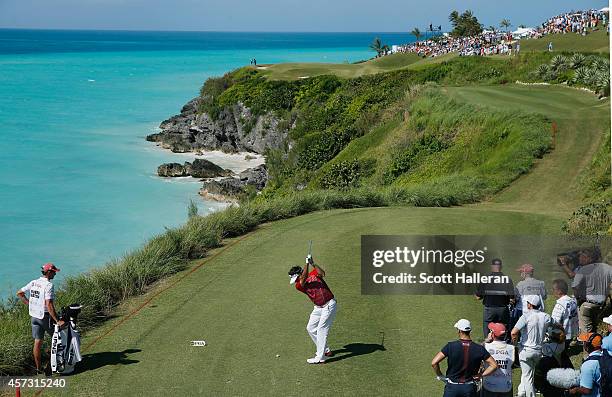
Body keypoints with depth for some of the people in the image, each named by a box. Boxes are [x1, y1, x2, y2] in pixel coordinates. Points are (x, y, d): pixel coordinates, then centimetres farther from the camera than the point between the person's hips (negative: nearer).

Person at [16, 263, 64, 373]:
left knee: (37, 342, 9)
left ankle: (38, 368, 14)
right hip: (46, 316, -7)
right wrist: (57, 321, -26)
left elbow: (19, 293, 12)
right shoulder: (48, 285, -19)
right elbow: (49, 304, -27)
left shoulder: (33, 283, 4)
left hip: (34, 316, 7)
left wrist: (29, 304, 17)